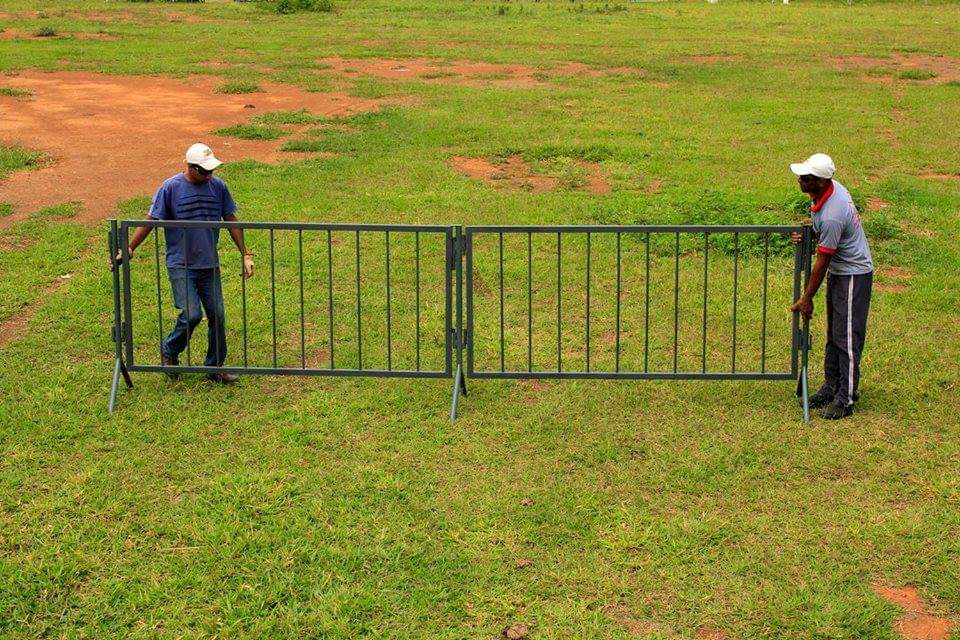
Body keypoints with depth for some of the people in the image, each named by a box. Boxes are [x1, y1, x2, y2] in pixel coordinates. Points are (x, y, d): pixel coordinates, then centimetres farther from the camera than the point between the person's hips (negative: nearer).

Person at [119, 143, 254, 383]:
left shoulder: (218, 187, 2)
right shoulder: (170, 188, -9)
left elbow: (231, 221, 10)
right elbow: (151, 220, -5)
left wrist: (245, 254, 8)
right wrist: (129, 249, -10)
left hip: (209, 264, 4)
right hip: (180, 264, -4)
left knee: (217, 315, 4)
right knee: (192, 314, -14)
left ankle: (215, 367, 19)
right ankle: (169, 351, 14)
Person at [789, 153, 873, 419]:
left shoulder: (831, 217, -31)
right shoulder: (831, 187, -3)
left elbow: (821, 262, -22)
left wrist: (806, 299, -11)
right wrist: (808, 233, -4)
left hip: (853, 276, -10)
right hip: (838, 272, 10)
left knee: (846, 337, -5)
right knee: (833, 334, 15)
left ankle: (846, 399, 1)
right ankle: (832, 387, 24)